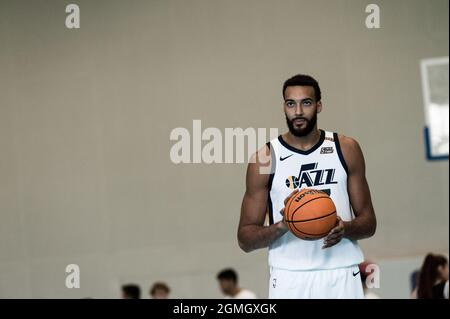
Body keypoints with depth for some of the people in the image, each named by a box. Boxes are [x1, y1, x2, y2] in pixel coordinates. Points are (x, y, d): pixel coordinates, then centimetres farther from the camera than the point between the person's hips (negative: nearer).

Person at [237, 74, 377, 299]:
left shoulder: (346, 149, 6)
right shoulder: (265, 159, 0)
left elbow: (369, 222, 9)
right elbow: (245, 239, 1)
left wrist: (346, 228, -13)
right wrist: (281, 226, -19)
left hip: (341, 274, 1)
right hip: (290, 279, -1)